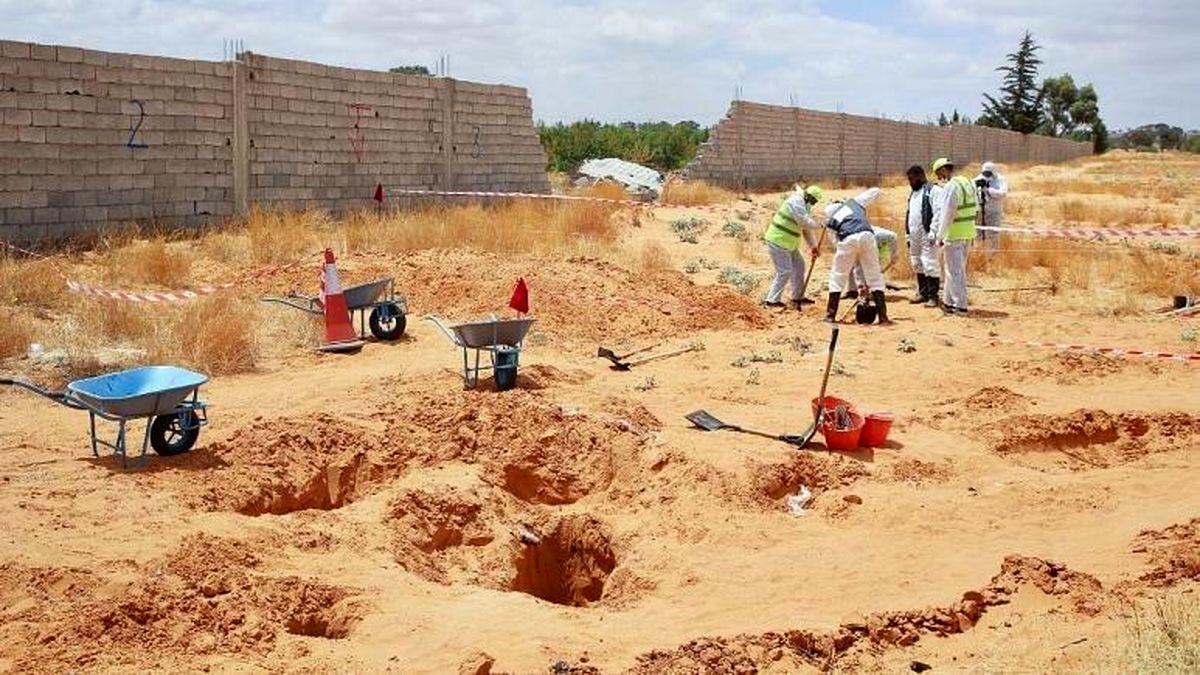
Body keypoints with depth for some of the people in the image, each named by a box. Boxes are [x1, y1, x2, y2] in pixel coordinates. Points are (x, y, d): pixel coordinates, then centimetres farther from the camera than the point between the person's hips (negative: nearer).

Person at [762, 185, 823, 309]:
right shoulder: (796, 202, -19)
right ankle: (772, 300, 0)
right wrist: (820, 225, -8)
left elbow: (806, 228, 17)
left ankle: (798, 297, 23)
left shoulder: (803, 205, 13)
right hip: (778, 241, -10)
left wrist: (812, 246, 14)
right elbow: (805, 223, -24)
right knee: (785, 271, -9)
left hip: (787, 243, 10)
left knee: (798, 266, 14)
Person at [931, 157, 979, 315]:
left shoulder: (950, 187, -17)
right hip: (969, 232, 9)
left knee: (954, 270, -1)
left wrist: (940, 236, -13)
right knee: (958, 268, 17)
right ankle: (950, 302, 27)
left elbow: (947, 215, -19)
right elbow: (976, 209, 15)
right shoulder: (969, 183, 10)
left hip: (954, 234, -9)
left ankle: (960, 306, 0)